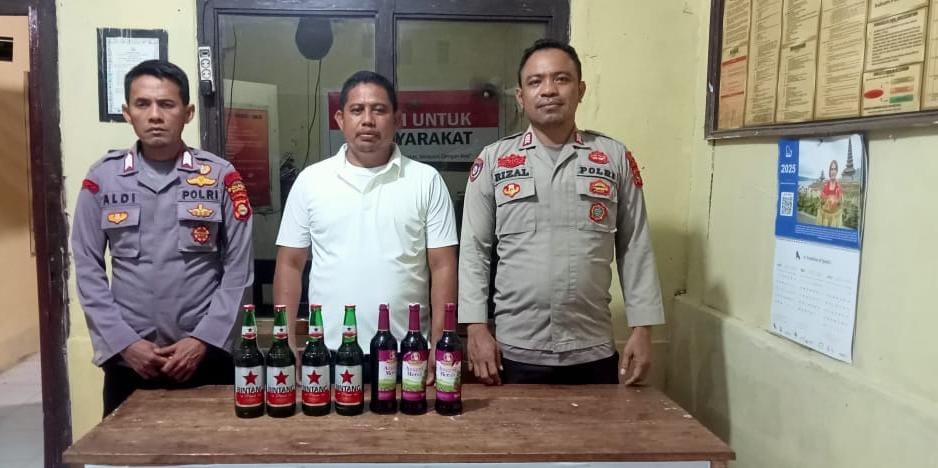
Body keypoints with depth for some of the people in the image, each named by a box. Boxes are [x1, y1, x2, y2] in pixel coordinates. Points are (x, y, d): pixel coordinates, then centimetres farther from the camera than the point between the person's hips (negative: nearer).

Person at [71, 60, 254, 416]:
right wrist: (124, 342, -6)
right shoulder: (102, 178, 2)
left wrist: (203, 339, -9)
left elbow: (238, 269, -2)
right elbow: (88, 269, 3)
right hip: (127, 359, 1)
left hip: (206, 356, -1)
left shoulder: (221, 176, -2)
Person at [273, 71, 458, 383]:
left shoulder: (427, 180, 0)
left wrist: (439, 345, -7)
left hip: (406, 355, -1)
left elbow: (443, 267, -1)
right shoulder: (310, 180, 3)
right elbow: (290, 265, 6)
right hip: (329, 353, 1)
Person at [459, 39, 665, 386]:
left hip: (593, 353, 1)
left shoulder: (615, 158, 4)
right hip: (517, 353, -1)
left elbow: (635, 249, 5)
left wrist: (642, 328, 0)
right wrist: (476, 328, -6)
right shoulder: (493, 160, 2)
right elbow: (474, 250, 1)